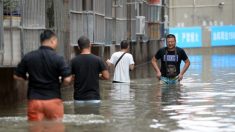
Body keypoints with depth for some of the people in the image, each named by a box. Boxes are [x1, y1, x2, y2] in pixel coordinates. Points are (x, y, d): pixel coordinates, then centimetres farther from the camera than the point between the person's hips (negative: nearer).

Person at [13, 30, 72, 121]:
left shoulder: (28, 57, 1)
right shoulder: (58, 58, -8)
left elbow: (17, 76, 7)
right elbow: (67, 80, -13)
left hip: (34, 100, 2)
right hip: (53, 99, -2)